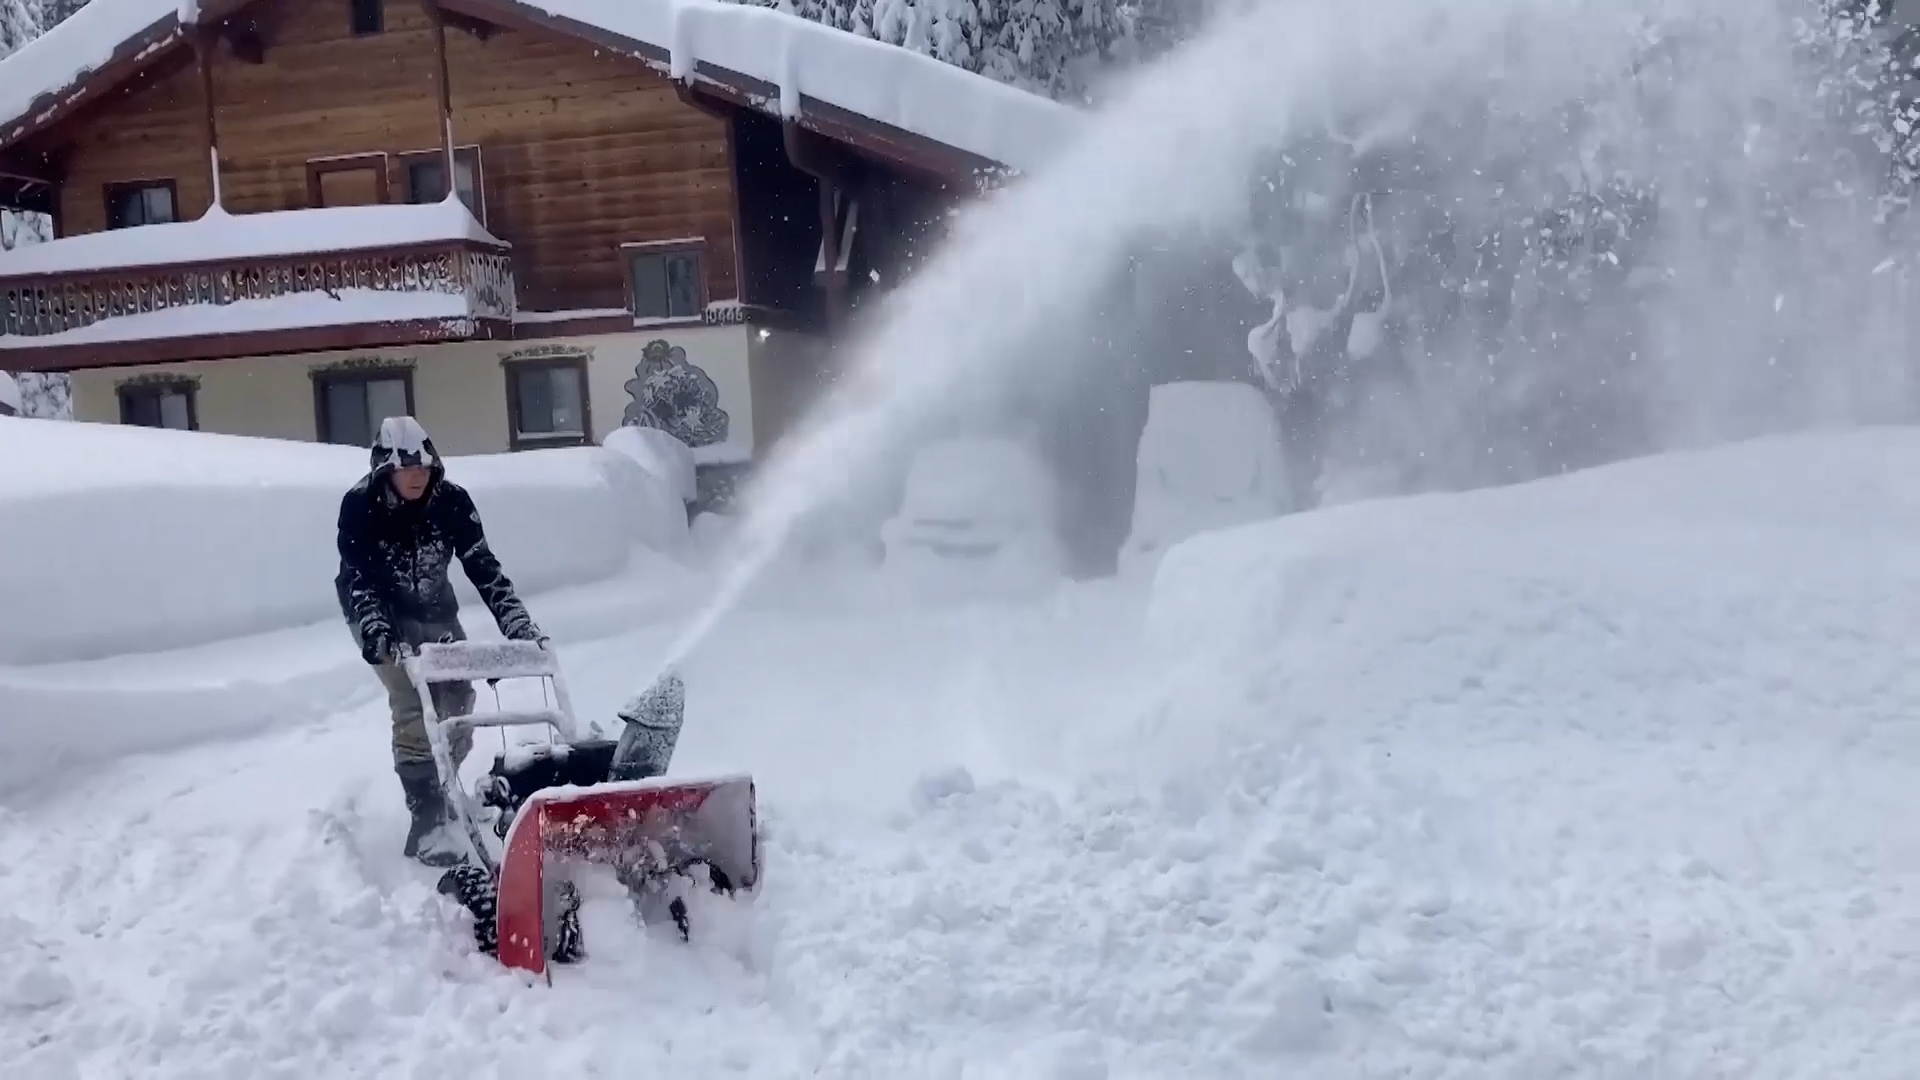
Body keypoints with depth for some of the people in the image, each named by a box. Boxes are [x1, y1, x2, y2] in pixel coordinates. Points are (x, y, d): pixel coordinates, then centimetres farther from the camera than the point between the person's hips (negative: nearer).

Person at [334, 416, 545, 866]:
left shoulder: (451, 500, -18)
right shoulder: (360, 505, -24)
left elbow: (483, 566, -21)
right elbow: (358, 577, -29)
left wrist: (517, 624, -30)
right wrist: (376, 633, -45)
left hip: (436, 611, 4)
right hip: (380, 614, -4)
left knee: (458, 704, -1)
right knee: (412, 707, -20)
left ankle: (440, 792, 26)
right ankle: (427, 823, -22)